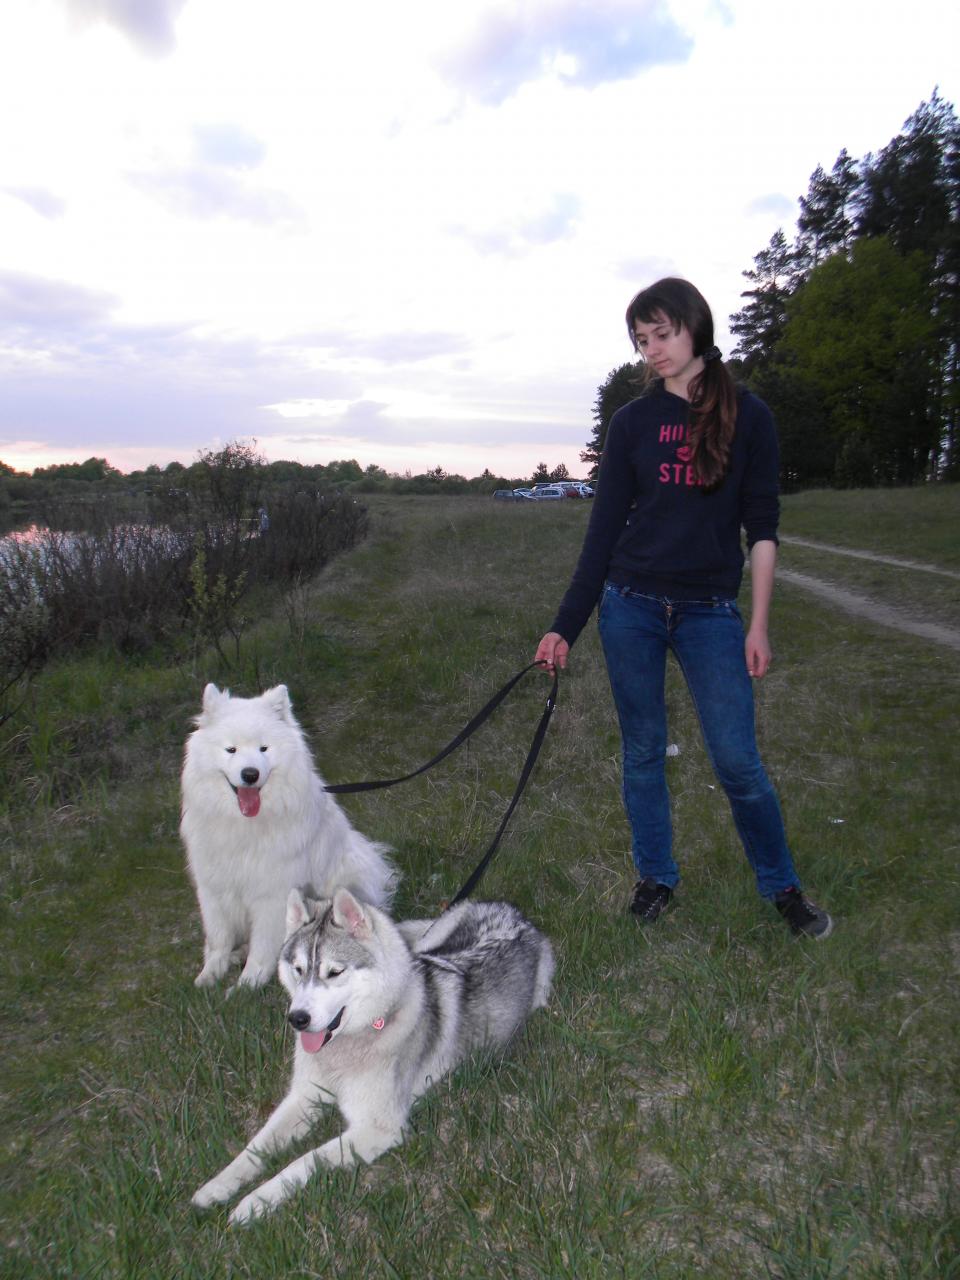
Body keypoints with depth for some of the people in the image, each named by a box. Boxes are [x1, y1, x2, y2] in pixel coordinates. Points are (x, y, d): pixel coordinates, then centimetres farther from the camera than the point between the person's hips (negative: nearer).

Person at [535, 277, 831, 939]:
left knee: (738, 759, -2)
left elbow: (762, 526, 2)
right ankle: (656, 878, 26)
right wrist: (566, 625, 0)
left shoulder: (747, 415, 3)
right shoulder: (632, 421, 5)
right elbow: (605, 526, 4)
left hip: (711, 611, -1)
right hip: (631, 606, 2)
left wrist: (759, 625, -3)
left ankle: (783, 886, 20)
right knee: (643, 752, 8)